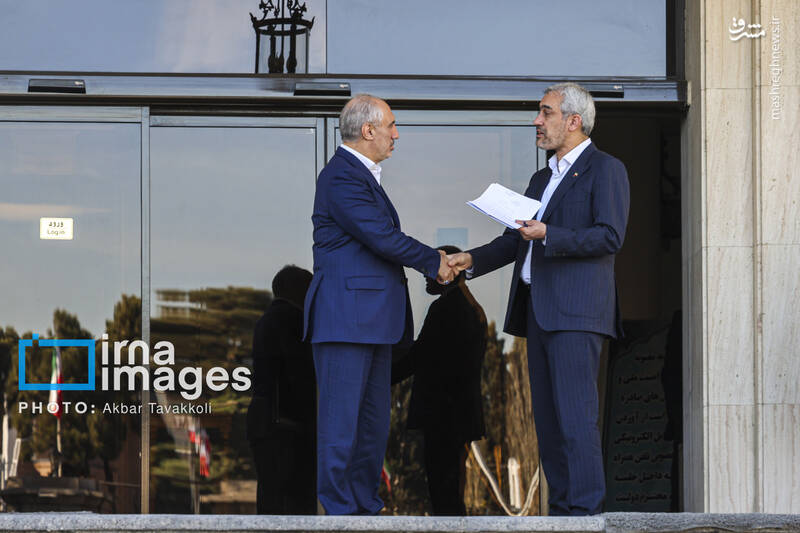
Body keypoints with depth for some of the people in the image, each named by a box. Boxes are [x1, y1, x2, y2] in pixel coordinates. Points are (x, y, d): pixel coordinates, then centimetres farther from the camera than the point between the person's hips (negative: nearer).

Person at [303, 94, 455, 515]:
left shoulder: (361, 175, 21)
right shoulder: (341, 177, -13)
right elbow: (381, 237, -17)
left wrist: (434, 262, 10)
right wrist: (433, 262, -5)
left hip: (373, 320, 11)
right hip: (345, 317, -11)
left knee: (374, 421, 12)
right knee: (341, 420, -8)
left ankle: (366, 506, 17)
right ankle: (340, 511, -6)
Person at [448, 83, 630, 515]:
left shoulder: (605, 170, -2)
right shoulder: (542, 179, 24)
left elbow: (609, 237, -13)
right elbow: (516, 240, 26)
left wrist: (548, 235, -18)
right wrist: (471, 260, 12)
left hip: (575, 310, -9)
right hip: (538, 310, 9)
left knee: (575, 415, -13)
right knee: (547, 416, 7)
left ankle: (585, 509, -14)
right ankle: (561, 508, 9)